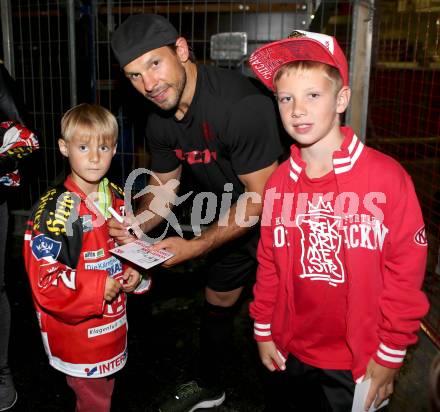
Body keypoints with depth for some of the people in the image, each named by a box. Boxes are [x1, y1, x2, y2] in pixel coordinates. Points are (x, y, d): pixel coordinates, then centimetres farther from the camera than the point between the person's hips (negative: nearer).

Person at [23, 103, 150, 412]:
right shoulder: (54, 209, -21)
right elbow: (41, 277, -22)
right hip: (76, 330, -6)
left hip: (114, 324, 6)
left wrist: (135, 274, -4)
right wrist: (98, 288, -22)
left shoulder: (118, 199, 2)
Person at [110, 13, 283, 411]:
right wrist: (134, 229, -14)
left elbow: (262, 196, -29)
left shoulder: (241, 105, -34)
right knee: (216, 303, 21)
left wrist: (194, 246, -29)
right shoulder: (161, 122, -8)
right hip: (233, 217, 8)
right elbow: (163, 185, 5)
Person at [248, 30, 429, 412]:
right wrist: (263, 332, 8)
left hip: (358, 365, -3)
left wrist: (390, 355, -8)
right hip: (290, 354, 4)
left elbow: (406, 272, -12)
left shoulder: (387, 176, -17)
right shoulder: (278, 183, -4)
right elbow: (268, 265, 4)